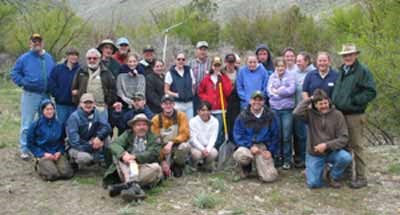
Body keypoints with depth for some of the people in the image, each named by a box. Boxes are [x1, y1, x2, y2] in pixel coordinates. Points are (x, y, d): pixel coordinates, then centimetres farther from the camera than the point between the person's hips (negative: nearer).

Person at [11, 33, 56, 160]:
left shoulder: (49, 58, 10)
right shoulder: (24, 58, -3)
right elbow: (14, 73, 1)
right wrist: (23, 83, -11)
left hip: (46, 95, 4)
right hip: (30, 95, -4)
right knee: (27, 124, -2)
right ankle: (24, 150, 7)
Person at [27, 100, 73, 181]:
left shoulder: (59, 124, 4)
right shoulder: (35, 125, -4)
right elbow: (30, 144, 1)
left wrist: (60, 152, -3)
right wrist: (43, 154, -9)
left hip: (57, 154, 3)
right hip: (43, 155, -2)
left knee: (66, 173, -21)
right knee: (52, 174, -26)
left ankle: (55, 165, 12)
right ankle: (39, 166, 8)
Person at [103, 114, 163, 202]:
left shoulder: (154, 138, 8)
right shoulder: (128, 134, 12)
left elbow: (153, 154, -10)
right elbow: (114, 144, -6)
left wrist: (134, 157, -25)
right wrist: (123, 154, -29)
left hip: (145, 170, -1)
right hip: (127, 170, 1)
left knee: (156, 168, -30)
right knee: (117, 155, -21)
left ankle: (125, 185, -40)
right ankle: (133, 186, -41)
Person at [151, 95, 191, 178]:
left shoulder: (181, 115, -6)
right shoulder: (156, 119, -5)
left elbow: (185, 134, -14)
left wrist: (171, 142, -31)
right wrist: (163, 161, -15)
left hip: (177, 146, 0)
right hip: (164, 150, 0)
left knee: (184, 146, -35)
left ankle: (178, 165, -4)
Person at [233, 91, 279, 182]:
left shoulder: (270, 115, 4)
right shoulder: (243, 116, 0)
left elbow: (275, 136, 9)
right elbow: (238, 136, -2)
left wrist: (270, 151, -4)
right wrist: (250, 146, -16)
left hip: (264, 147, 1)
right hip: (247, 146, 0)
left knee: (270, 177, -18)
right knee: (240, 156, -38)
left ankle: (260, 166, 20)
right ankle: (246, 168, 2)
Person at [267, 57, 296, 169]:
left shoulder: (290, 76, 2)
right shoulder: (272, 77, 11)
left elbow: (292, 90, -12)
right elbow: (269, 91, -1)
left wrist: (277, 91, -5)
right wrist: (284, 91, -9)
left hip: (287, 109, -3)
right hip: (274, 109, 3)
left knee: (286, 136, -2)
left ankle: (287, 159, 8)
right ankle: (277, 157, 18)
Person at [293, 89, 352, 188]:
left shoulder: (337, 115, -8)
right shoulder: (310, 113, -7)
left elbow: (344, 138, -11)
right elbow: (296, 113, -30)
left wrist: (326, 145, -23)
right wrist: (309, 99, -19)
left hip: (332, 151, 1)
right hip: (314, 154, -1)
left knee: (346, 157, -31)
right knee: (313, 184, -13)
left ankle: (332, 176, 0)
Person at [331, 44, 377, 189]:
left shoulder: (363, 71, -9)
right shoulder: (341, 71, 15)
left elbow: (371, 92, -15)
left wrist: (353, 101, -18)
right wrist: (335, 103, 11)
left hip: (355, 115, -8)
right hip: (340, 114, 8)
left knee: (356, 146, -2)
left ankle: (361, 177, 7)